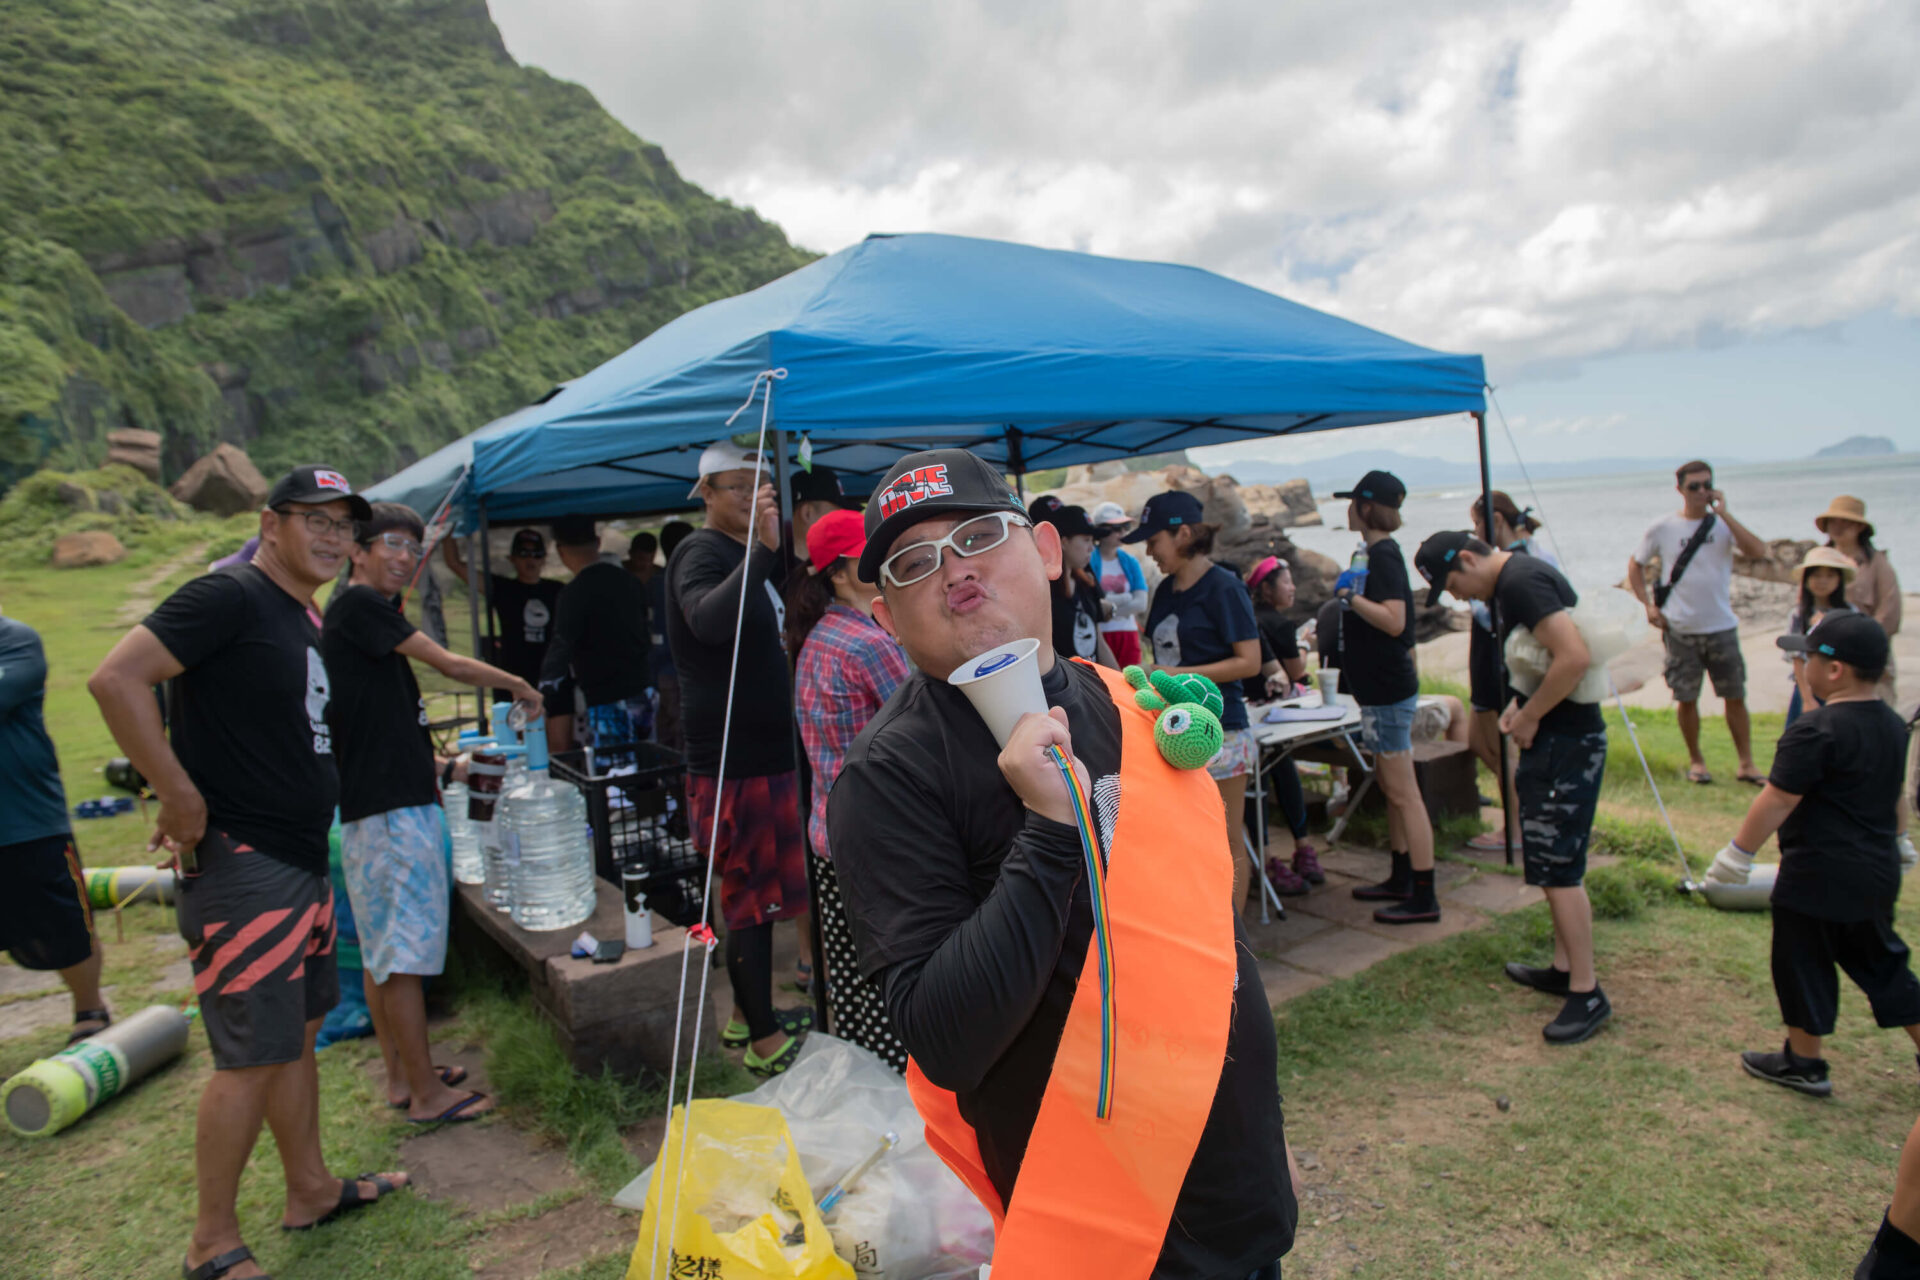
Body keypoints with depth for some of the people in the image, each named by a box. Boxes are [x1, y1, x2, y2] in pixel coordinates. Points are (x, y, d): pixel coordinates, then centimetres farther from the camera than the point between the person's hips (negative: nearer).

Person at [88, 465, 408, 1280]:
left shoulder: (306, 619, 13)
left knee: (299, 1033, 18)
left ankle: (310, 1191, 33)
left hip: (302, 861, 9)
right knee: (253, 1055, -1)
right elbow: (115, 679, -24)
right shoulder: (229, 598, -15)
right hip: (241, 865, -9)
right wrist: (181, 798, -21)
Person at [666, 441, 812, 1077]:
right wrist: (763, 550, -43)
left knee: (757, 893, 17)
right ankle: (765, 1040, 9)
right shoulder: (701, 553, -12)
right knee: (753, 898, -2)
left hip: (764, 754, 10)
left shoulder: (748, 555, 18)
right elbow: (711, 620, -37)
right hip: (734, 758, -10)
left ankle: (747, 1016, 31)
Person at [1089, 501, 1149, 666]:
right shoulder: (1089, 560, -3)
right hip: (1099, 635, -4)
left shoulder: (1130, 561, 11)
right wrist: (1126, 598, -4)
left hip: (1128, 634, 5)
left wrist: (1112, 612, -10)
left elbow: (1141, 603, 2)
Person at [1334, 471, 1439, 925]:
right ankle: (1401, 879, 28)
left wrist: (1350, 596, -20)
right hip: (1381, 687, 11)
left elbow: (1394, 620, -28)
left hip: (1389, 691, -11)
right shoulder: (1378, 553, 13)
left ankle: (1423, 898, 1)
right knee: (1389, 786, 17)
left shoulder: (1383, 556, -17)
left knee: (1403, 793, -6)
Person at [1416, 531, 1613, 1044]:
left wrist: (1528, 716, -18)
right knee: (1551, 864, 17)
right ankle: (1565, 968, 28)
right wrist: (1519, 703, 9)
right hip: (1550, 739, 11)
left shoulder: (1521, 582, -19)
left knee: (1558, 866, -7)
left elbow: (1575, 656, -29)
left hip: (1566, 742, -11)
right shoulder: (1509, 582, 13)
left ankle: (1587, 993, 2)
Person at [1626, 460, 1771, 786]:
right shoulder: (1663, 528, -1)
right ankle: (1695, 760, 23)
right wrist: (1648, 605, -2)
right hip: (1681, 629, -1)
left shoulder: (1723, 524, 0)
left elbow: (1758, 551, -16)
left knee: (1735, 697, 6)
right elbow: (1635, 564, 9)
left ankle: (1746, 764, 15)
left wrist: (1724, 514, -17)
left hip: (1722, 627, 1)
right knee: (1686, 698, 6)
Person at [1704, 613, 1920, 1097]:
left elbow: (1777, 801, -20)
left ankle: (1804, 1062, 20)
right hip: (1877, 871, 8)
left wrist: (1737, 853, -11)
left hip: (1818, 876, -8)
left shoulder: (1816, 730, -22)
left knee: (1803, 964, 7)